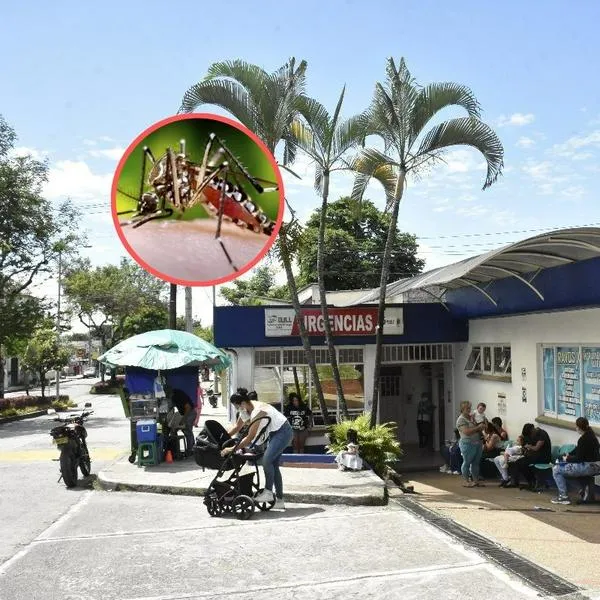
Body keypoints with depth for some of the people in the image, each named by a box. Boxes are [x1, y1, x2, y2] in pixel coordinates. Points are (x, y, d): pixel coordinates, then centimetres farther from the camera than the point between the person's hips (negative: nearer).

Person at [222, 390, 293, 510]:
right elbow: (237, 426, 13)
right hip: (274, 433, 10)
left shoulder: (257, 411, -29)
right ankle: (279, 500, 9)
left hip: (283, 432, -10)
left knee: (266, 460, -20)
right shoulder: (245, 409, -1)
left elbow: (250, 438, -29)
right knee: (273, 465, 6)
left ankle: (268, 492, -7)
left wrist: (231, 449, -27)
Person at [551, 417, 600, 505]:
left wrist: (567, 459, -2)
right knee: (560, 464, 25)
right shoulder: (590, 434, 8)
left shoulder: (583, 439, -21)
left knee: (556, 469, -7)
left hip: (589, 467, -10)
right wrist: (569, 455, 11)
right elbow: (578, 450, 20)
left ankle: (563, 497, -6)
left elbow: (579, 458, -18)